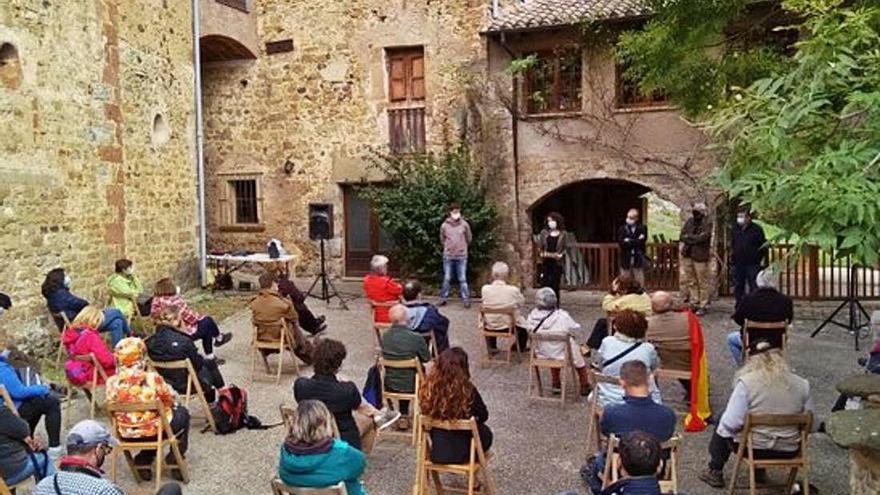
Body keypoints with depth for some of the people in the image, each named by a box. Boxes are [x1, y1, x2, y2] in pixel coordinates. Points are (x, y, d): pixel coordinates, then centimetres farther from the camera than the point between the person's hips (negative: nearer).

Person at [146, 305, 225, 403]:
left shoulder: (151, 342, -13)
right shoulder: (183, 341, -30)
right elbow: (197, 364, -16)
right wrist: (204, 359, 8)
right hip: (186, 385, -6)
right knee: (210, 363, 20)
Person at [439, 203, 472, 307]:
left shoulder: (464, 224, -3)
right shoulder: (444, 225, -2)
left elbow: (469, 239, 10)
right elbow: (442, 239, 12)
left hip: (461, 256, -1)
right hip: (448, 256, 1)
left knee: (462, 279, 2)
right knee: (447, 278, 6)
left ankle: (466, 299, 6)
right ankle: (443, 298, 14)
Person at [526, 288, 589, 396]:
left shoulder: (533, 315, -17)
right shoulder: (562, 316, -26)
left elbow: (531, 330, -1)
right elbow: (576, 327, -11)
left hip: (541, 355, 4)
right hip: (560, 355, -4)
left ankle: (555, 384, 45)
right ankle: (584, 386, 41)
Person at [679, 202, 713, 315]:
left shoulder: (707, 223, -6)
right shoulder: (689, 221, 10)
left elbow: (703, 237, -18)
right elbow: (682, 235, 5)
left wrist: (688, 238, -8)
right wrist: (694, 239, -10)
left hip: (700, 256, -6)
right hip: (688, 255, 6)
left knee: (703, 282, 0)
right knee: (690, 281, 13)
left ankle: (703, 305, 6)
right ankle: (693, 303, 23)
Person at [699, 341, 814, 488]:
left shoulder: (746, 382, -19)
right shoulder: (802, 385, -6)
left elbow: (731, 424, -19)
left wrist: (724, 427, 3)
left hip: (754, 448, -4)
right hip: (789, 451, 4)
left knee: (722, 428, 25)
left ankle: (715, 472, 31)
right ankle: (759, 470, 40)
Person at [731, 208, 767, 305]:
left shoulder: (757, 229, -5)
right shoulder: (734, 229, 8)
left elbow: (763, 245, 0)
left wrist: (762, 259, -4)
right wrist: (732, 256, 14)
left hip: (753, 264, -4)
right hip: (738, 264, 5)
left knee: (754, 287, -3)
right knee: (738, 288, 10)